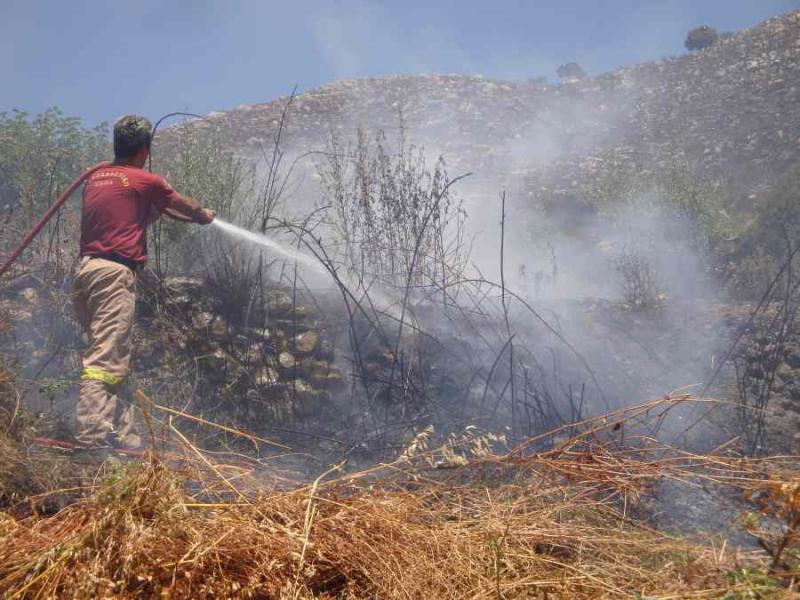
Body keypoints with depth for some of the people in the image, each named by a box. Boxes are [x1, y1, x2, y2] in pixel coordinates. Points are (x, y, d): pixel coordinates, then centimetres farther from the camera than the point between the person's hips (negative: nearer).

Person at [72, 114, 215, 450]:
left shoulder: (95, 178, 19)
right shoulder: (145, 181, 0)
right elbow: (186, 206, 17)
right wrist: (204, 216, 37)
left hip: (86, 269, 8)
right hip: (114, 272, -8)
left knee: (114, 359, 10)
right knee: (105, 359, -14)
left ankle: (123, 434, 11)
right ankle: (90, 438, -21)